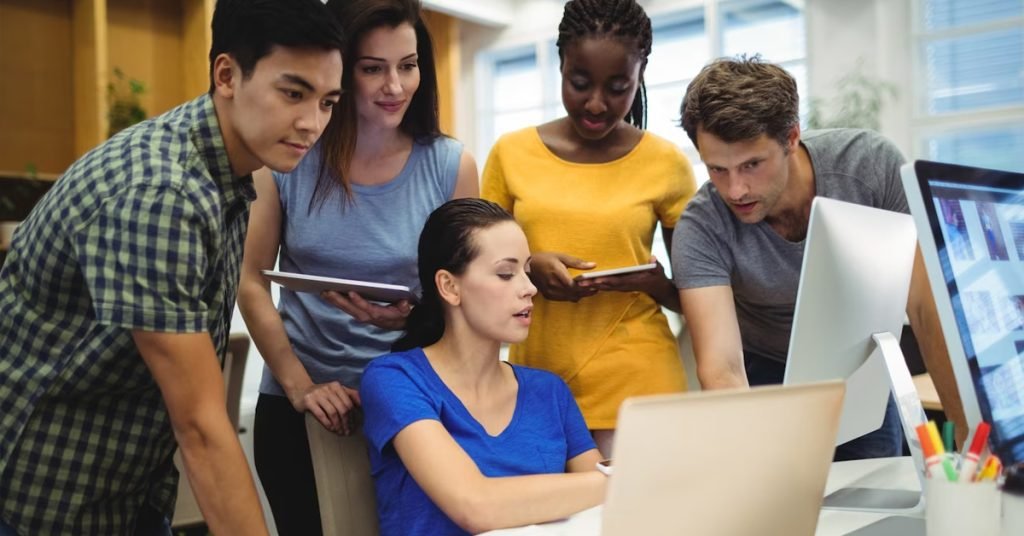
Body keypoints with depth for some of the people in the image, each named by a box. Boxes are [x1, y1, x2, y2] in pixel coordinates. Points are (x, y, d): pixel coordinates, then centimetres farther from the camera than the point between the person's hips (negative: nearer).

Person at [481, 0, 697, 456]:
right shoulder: (511, 153, 2)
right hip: (535, 376, 2)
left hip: (634, 379, -1)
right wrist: (528, 269, -11)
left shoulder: (666, 163, -2)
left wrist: (651, 281, -15)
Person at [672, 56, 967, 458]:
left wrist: (972, 430, -29)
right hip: (765, 378, -1)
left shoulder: (872, 164, -24)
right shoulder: (701, 229, -28)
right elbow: (722, 368, -36)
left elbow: (927, 309, -22)